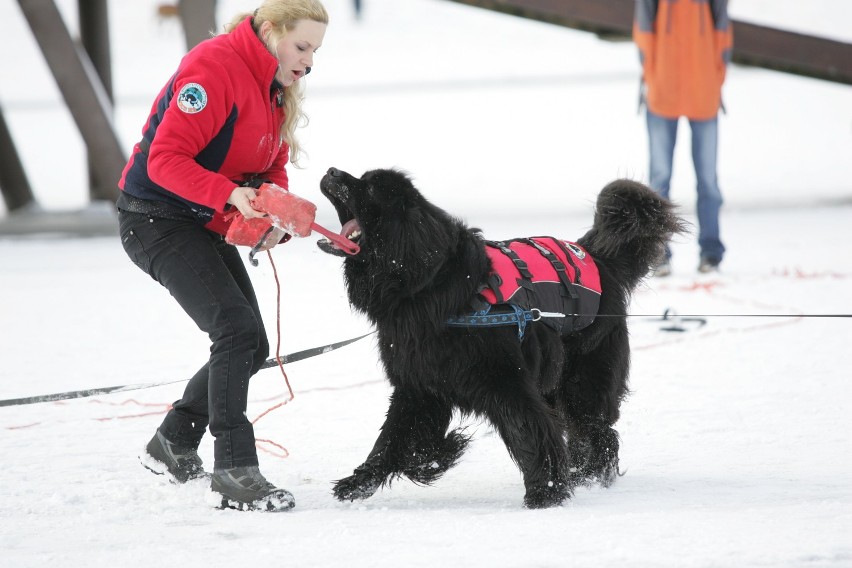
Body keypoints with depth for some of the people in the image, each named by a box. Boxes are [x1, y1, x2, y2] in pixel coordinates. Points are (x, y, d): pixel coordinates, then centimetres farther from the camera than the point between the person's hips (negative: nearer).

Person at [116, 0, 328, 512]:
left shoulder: (277, 89, 9)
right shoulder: (215, 68, -21)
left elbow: (273, 170, 13)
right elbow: (165, 159, -26)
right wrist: (231, 195, -37)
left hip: (207, 227, 10)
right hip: (156, 220, -10)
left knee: (251, 347, 9)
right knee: (237, 328, -21)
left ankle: (173, 448, 26)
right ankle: (235, 471, -17)